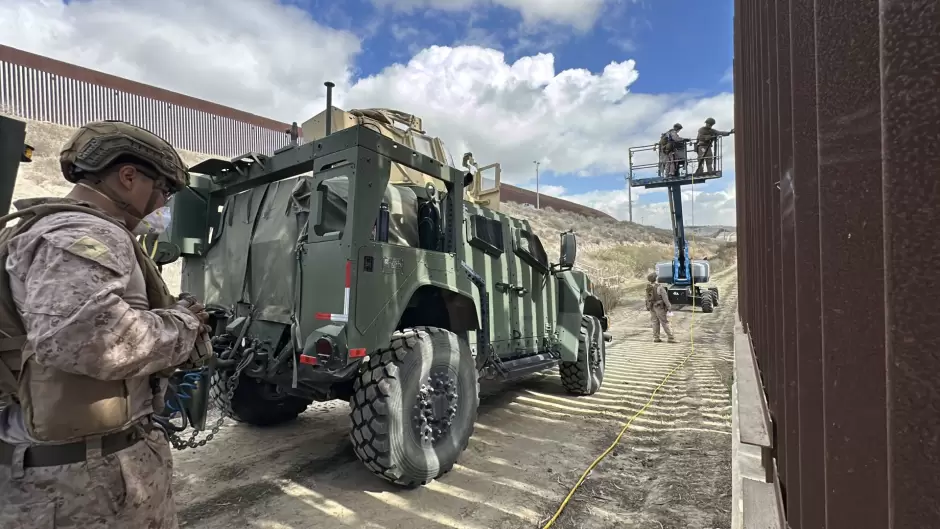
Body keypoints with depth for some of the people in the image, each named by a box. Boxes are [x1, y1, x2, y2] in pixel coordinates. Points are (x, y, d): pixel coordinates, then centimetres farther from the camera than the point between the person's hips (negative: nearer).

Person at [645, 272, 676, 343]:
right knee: (665, 323, -2)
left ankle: (656, 337, 10)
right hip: (659, 307, -6)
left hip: (652, 307, 6)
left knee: (655, 322, 11)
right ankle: (671, 338, 0)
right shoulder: (659, 287, -16)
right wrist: (669, 307, -11)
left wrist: (648, 307, 16)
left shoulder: (648, 288, 2)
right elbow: (665, 298, -16)